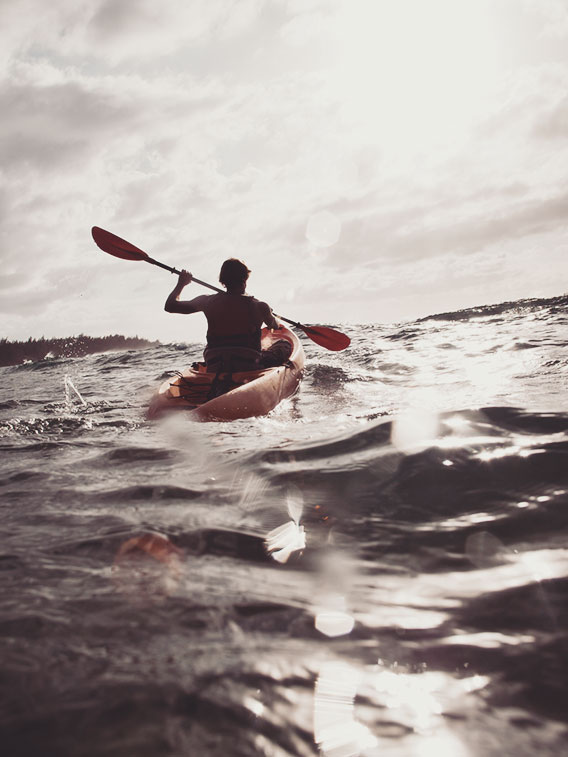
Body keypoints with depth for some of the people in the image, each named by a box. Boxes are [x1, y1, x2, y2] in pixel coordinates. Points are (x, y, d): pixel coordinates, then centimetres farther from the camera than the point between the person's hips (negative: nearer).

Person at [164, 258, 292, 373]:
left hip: (214, 370, 4)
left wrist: (181, 284, 26)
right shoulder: (259, 306, -5)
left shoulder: (209, 302, -1)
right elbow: (274, 326, 20)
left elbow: (170, 306, 8)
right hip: (249, 369, -4)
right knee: (285, 344, 15)